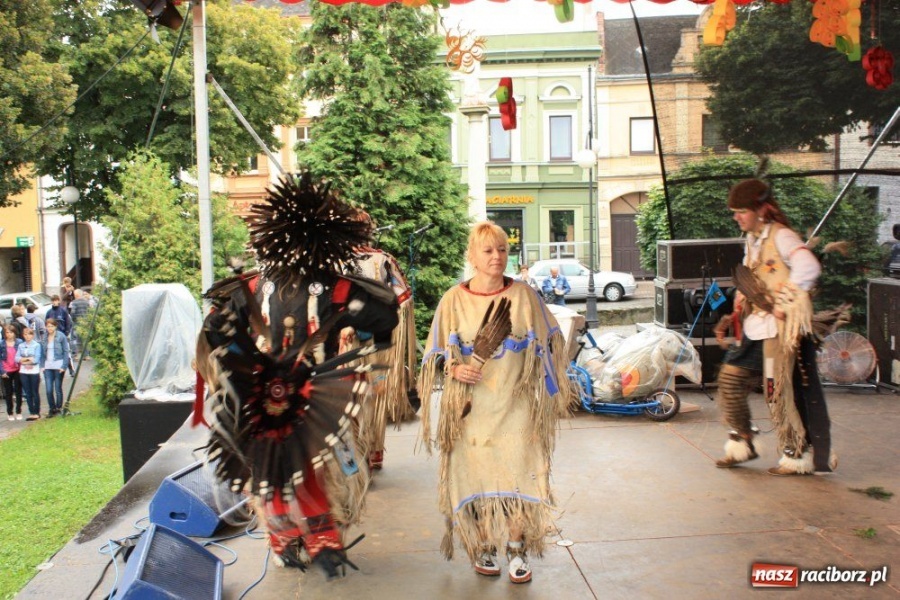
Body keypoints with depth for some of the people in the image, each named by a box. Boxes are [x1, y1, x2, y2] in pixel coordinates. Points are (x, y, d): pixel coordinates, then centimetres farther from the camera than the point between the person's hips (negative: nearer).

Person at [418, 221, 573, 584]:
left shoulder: (523, 296, -1)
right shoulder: (454, 300, -3)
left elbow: (545, 346, 10)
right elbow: (437, 354, 4)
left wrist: (550, 393, 7)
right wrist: (454, 369, -15)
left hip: (515, 405, 0)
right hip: (471, 407, 0)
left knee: (517, 476, 0)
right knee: (475, 478, 6)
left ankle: (518, 551, 19)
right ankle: (483, 548, 26)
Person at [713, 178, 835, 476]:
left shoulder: (781, 236, -12)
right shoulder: (752, 240, 15)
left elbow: (808, 267, -29)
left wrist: (784, 303, -24)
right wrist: (733, 317, 15)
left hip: (781, 328, -9)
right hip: (755, 327, 9)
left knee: (779, 391, -4)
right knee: (730, 380, 8)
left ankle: (798, 456, 12)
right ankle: (741, 445, 22)